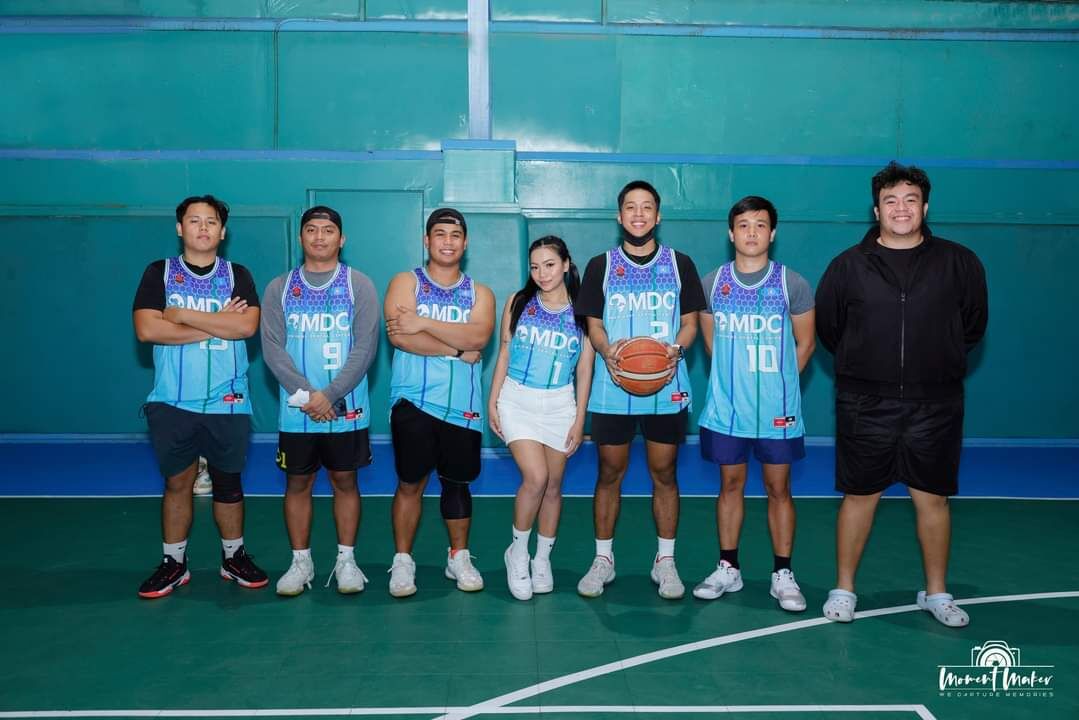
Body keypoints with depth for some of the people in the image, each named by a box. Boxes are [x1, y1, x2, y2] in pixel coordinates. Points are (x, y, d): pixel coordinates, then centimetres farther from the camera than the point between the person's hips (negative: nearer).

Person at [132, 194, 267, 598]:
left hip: (227, 402, 1)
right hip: (172, 402, 0)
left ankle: (234, 557, 26)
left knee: (228, 483, 11)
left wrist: (184, 315, -12)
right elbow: (146, 329, -12)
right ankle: (174, 563, 21)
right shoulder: (159, 273, 3)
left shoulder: (237, 275, 5)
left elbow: (247, 326, -13)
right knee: (177, 482, 9)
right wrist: (217, 324, -12)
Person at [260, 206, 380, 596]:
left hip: (346, 408, -1)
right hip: (296, 411, 1)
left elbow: (365, 347, -7)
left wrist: (329, 395, -15)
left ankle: (346, 559, 19)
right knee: (297, 483, 8)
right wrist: (305, 394, -15)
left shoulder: (359, 285, 1)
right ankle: (300, 562, 20)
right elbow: (272, 348, -3)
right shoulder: (279, 288, 5)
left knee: (344, 481, 7)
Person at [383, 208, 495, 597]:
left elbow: (479, 337, -11)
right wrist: (457, 349, -12)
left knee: (457, 481, 11)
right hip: (413, 400, -2)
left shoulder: (480, 293, 9)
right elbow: (398, 335, -14)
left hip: (463, 404, 2)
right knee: (410, 483, 2)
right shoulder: (405, 283, 2)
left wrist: (425, 323, -15)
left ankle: (459, 558, 26)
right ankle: (402, 561, 15)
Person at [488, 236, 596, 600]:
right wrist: (492, 402, 2)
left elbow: (584, 371, 2)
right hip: (517, 400, -1)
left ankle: (542, 559, 25)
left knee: (554, 485, 7)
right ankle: (518, 552, 6)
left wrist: (579, 421, 0)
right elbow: (504, 354, 6)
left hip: (560, 404, 1)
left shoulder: (581, 312, 0)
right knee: (535, 478, -15)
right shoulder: (518, 302, 1)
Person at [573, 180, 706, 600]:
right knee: (609, 474, 7)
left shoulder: (679, 264, 6)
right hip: (612, 389, 0)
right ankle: (603, 558, 19)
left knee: (664, 474, 7)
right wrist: (606, 349, -16)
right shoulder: (601, 265, 6)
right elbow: (593, 324, 7)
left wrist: (676, 349, -15)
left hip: (666, 388, 0)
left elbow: (690, 322, 7)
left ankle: (665, 561, 19)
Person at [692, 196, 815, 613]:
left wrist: (775, 383, 8)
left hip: (777, 410, -1)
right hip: (726, 408, 2)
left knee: (778, 488, 6)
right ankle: (728, 569, 21)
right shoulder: (713, 282, 2)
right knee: (731, 485, 10)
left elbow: (805, 343, 6)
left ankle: (783, 575, 15)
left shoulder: (791, 284, -3)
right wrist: (735, 379, 11)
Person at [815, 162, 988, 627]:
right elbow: (826, 325, 10)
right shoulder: (849, 265, 0)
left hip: (934, 405, 1)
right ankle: (843, 590, 19)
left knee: (933, 498, 9)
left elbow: (974, 323, 13)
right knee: (859, 496, 6)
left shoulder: (959, 263, 1)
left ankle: (936, 593, 25)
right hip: (865, 404, -1)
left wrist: (943, 362, 14)